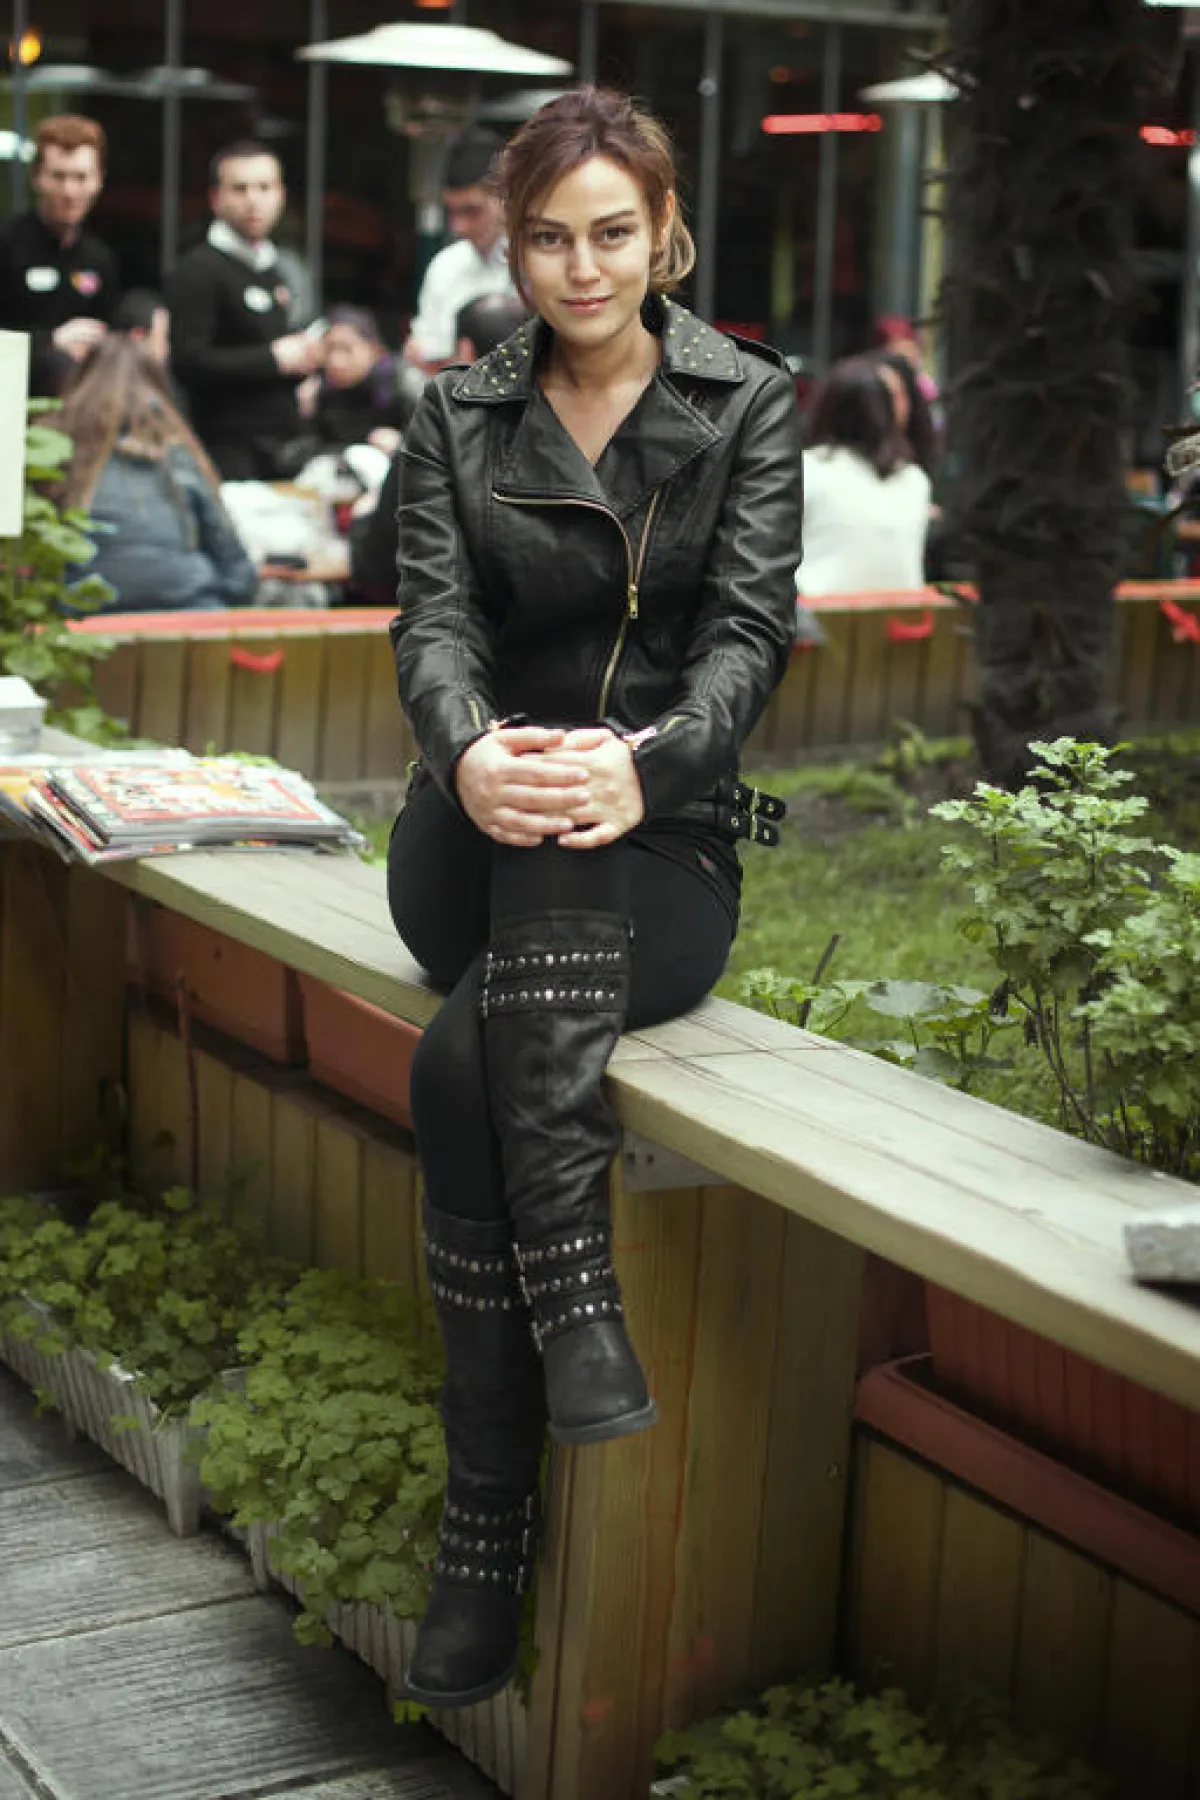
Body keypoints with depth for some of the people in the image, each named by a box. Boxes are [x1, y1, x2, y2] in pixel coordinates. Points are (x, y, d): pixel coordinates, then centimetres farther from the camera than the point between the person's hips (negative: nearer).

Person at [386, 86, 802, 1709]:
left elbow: (749, 630, -10)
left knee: (465, 1062, -32)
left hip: (666, 842, -1)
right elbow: (434, 619, -5)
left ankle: (490, 1530, -31)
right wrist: (468, 753, -31)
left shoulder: (750, 405, 4)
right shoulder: (458, 419, 9)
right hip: (477, 833, 2)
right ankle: (577, 1308, -36)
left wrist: (643, 767, -32)